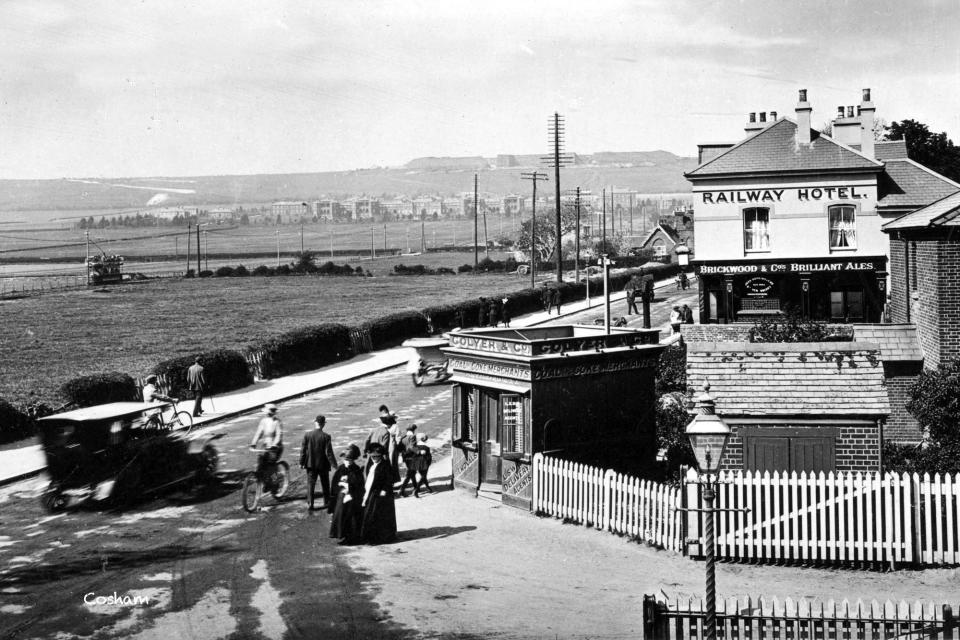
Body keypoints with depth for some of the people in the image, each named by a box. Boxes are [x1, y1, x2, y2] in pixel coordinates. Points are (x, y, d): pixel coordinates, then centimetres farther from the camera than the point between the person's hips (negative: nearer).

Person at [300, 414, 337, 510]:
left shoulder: (307, 435, -8)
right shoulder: (326, 436, -15)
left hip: (311, 464, 1)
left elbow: (303, 450, -3)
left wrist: (302, 462, 6)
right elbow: (329, 452, -14)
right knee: (325, 484, 15)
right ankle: (327, 502, 25)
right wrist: (334, 464, -6)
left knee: (310, 484, 7)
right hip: (323, 464, -1)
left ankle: (310, 504, 2)